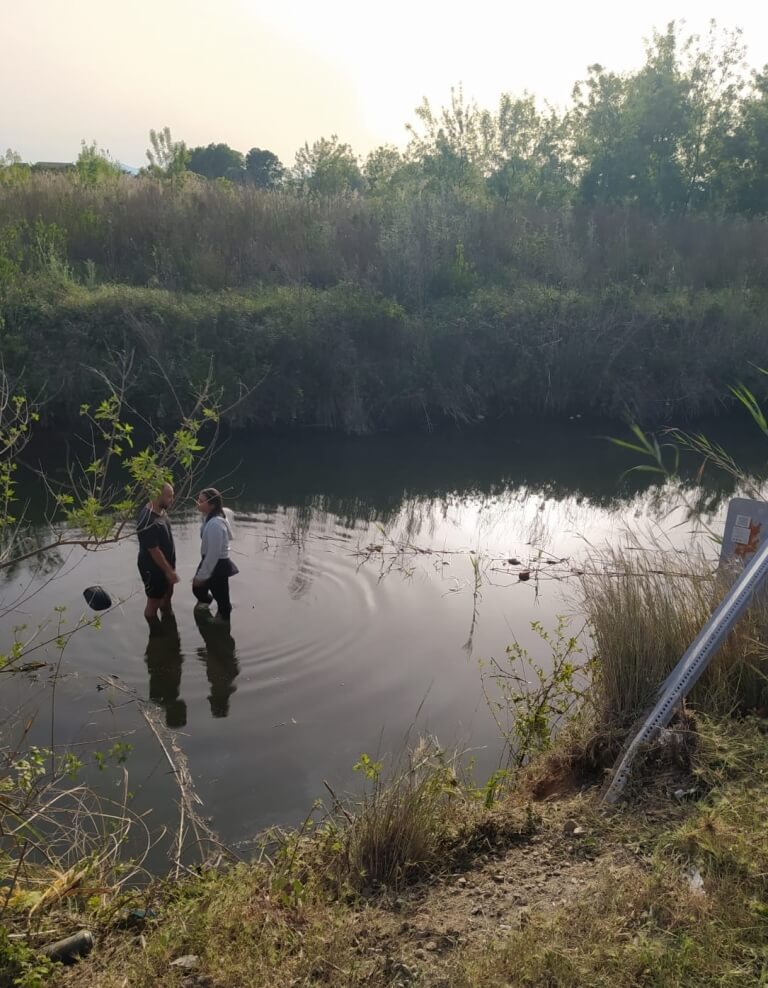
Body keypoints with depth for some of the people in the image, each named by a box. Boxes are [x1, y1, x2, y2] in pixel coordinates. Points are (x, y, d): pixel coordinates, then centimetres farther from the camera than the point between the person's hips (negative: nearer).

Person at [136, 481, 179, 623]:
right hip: (153, 569, -9)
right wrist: (168, 571, -19)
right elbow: (154, 550, -27)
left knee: (167, 597, 25)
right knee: (153, 603, 10)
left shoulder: (161, 510, -2)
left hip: (166, 565, 9)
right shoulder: (148, 520, -32)